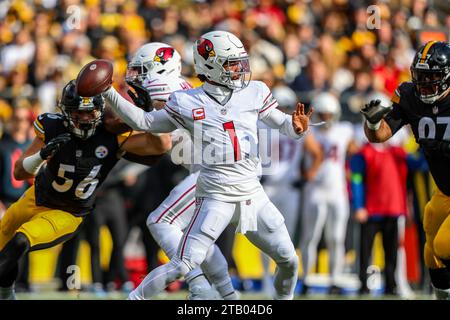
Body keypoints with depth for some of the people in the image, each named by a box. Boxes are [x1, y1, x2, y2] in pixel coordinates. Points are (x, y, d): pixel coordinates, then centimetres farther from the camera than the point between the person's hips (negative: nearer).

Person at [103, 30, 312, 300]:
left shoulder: (254, 93, 4)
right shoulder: (187, 103, -2)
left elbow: (282, 123, 11)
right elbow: (143, 122, 7)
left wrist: (296, 127, -13)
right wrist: (109, 94, -1)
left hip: (253, 195, 4)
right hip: (216, 197, -4)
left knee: (289, 261, 7)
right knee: (184, 264, -14)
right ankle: (136, 297, 1)